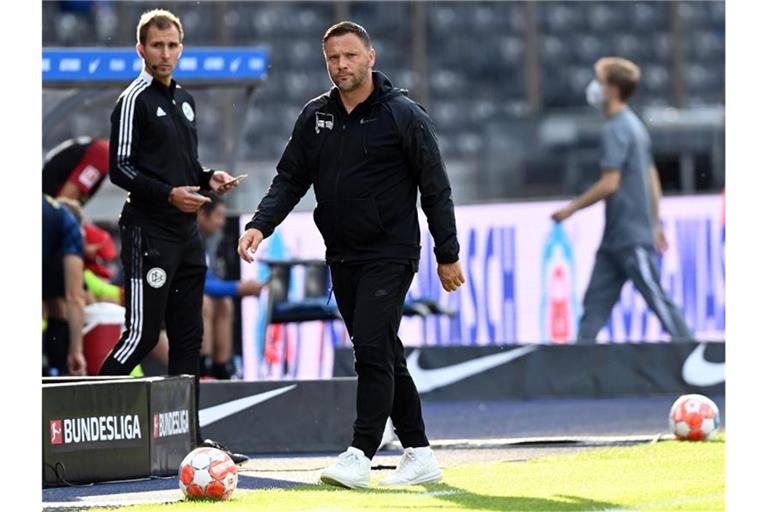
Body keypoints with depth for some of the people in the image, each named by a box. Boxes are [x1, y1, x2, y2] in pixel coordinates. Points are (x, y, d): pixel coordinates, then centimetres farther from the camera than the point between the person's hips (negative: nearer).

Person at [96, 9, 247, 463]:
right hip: (148, 231, -8)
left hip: (186, 231, 8)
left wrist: (208, 178, 6)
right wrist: (169, 193, -21)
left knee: (188, 336, 7)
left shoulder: (185, 101, 18)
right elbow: (120, 169, -11)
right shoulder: (135, 100, -6)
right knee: (142, 335, -11)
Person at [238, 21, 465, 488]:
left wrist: (447, 255, -3)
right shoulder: (315, 117, 8)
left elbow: (435, 188, -4)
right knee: (386, 357, 9)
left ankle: (360, 456, -17)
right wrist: (261, 225, -7)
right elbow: (290, 180, 10)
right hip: (342, 257, 6)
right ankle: (420, 455, 15)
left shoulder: (404, 116, -7)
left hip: (390, 256, -6)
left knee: (372, 350, -16)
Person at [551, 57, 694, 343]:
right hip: (615, 239, 10)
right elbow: (653, 180, 19)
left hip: (632, 238, -10)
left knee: (657, 298, -5)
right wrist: (655, 225, 23)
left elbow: (609, 184, -20)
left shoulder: (615, 131, -15)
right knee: (595, 302, 6)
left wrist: (571, 209, -11)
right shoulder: (634, 125, 15)